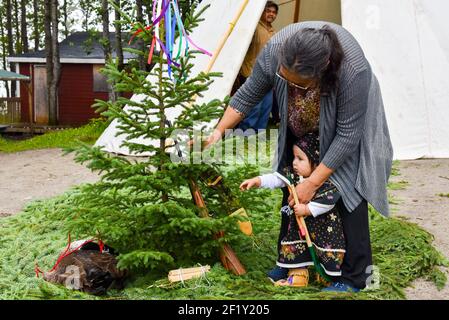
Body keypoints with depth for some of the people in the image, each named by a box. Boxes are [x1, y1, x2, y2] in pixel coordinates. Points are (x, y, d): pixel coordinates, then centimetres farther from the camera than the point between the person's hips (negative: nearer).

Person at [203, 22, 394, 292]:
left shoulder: (352, 70, -42)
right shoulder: (274, 50, -32)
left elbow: (347, 136, -32)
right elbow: (248, 94, -13)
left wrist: (313, 183, -29)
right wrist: (219, 132, -18)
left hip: (349, 119, -4)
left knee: (347, 190, -11)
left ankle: (354, 277, -1)